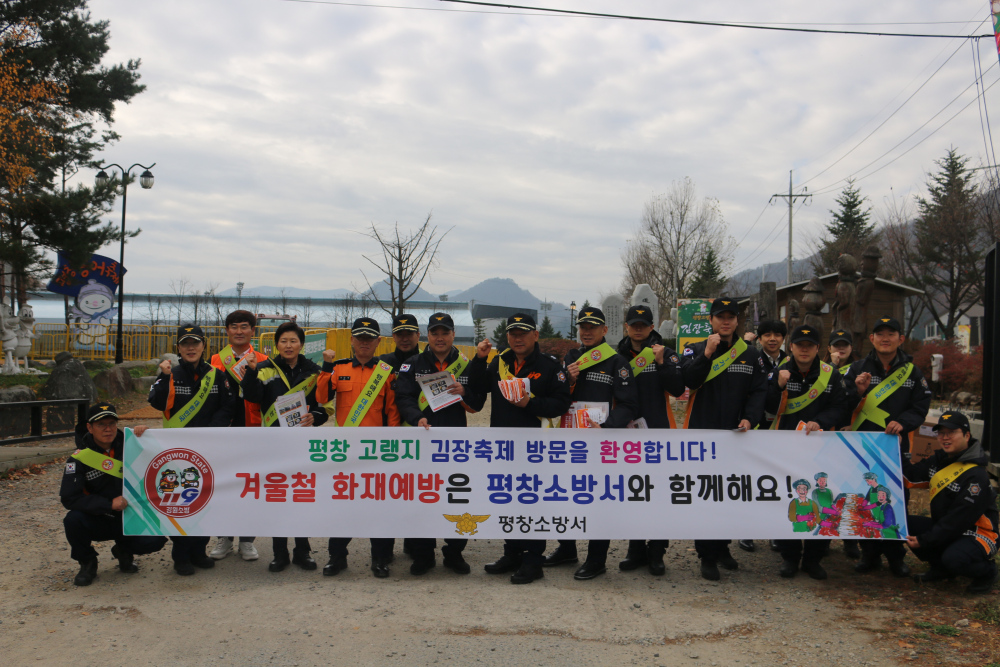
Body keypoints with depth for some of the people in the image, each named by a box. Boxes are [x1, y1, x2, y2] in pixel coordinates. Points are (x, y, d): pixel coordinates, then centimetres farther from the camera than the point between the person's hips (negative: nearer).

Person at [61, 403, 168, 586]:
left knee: (156, 540, -24)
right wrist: (109, 504, -27)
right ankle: (87, 563, -1)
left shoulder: (128, 444, -3)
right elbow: (69, 498, -18)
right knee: (73, 520, -32)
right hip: (97, 521, -1)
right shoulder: (80, 457, -11)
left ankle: (124, 551, 13)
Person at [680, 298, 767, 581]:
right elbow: (687, 380, -13)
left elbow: (759, 390, 4)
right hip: (701, 435, -2)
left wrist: (749, 419, -11)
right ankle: (707, 555, 6)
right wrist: (707, 353, -21)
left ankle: (722, 546, 27)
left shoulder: (751, 355, 9)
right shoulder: (695, 350, 4)